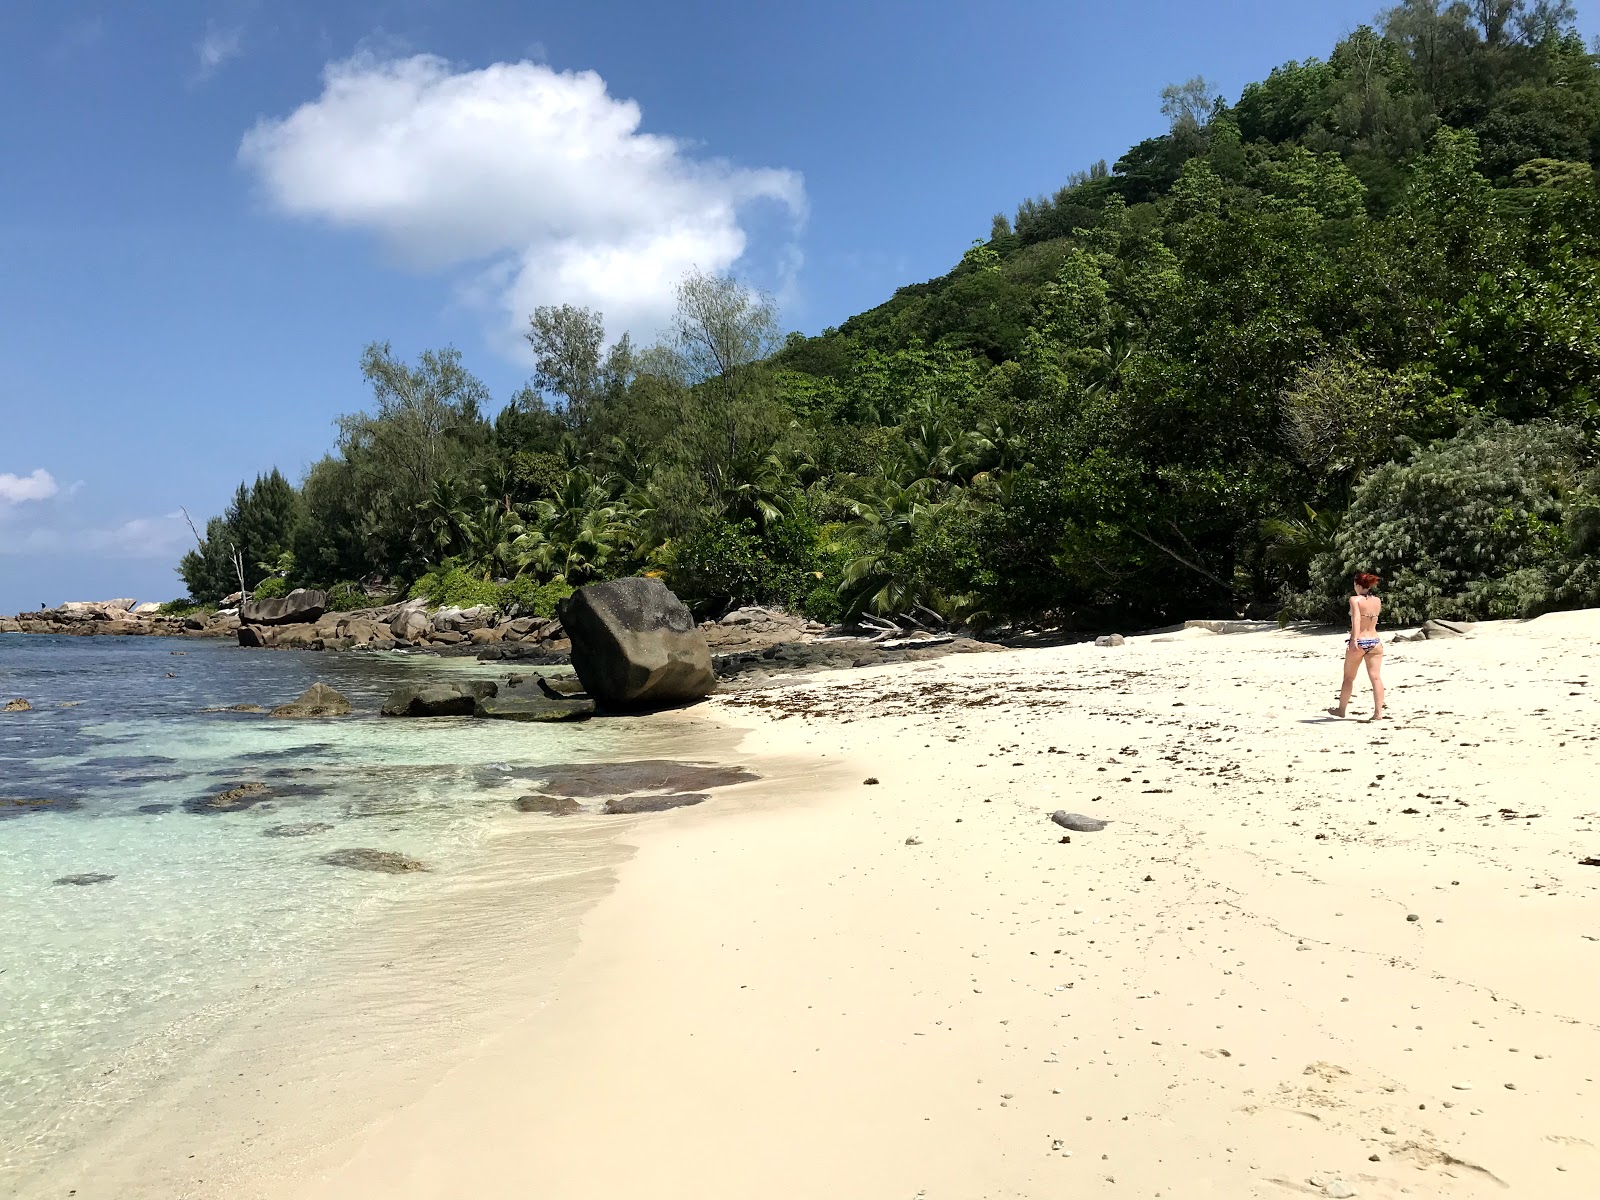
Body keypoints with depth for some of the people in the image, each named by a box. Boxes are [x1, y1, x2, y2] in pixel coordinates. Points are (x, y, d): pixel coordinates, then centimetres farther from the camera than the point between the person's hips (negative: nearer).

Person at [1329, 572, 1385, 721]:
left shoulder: (1355, 600, -9)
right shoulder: (1377, 601, 6)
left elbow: (1356, 619, -24)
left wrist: (1354, 639, -32)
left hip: (1358, 642, -4)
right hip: (1375, 641, 4)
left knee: (1349, 678, 11)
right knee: (1376, 677, 0)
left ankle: (1341, 709, 24)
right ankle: (1378, 712, -6)